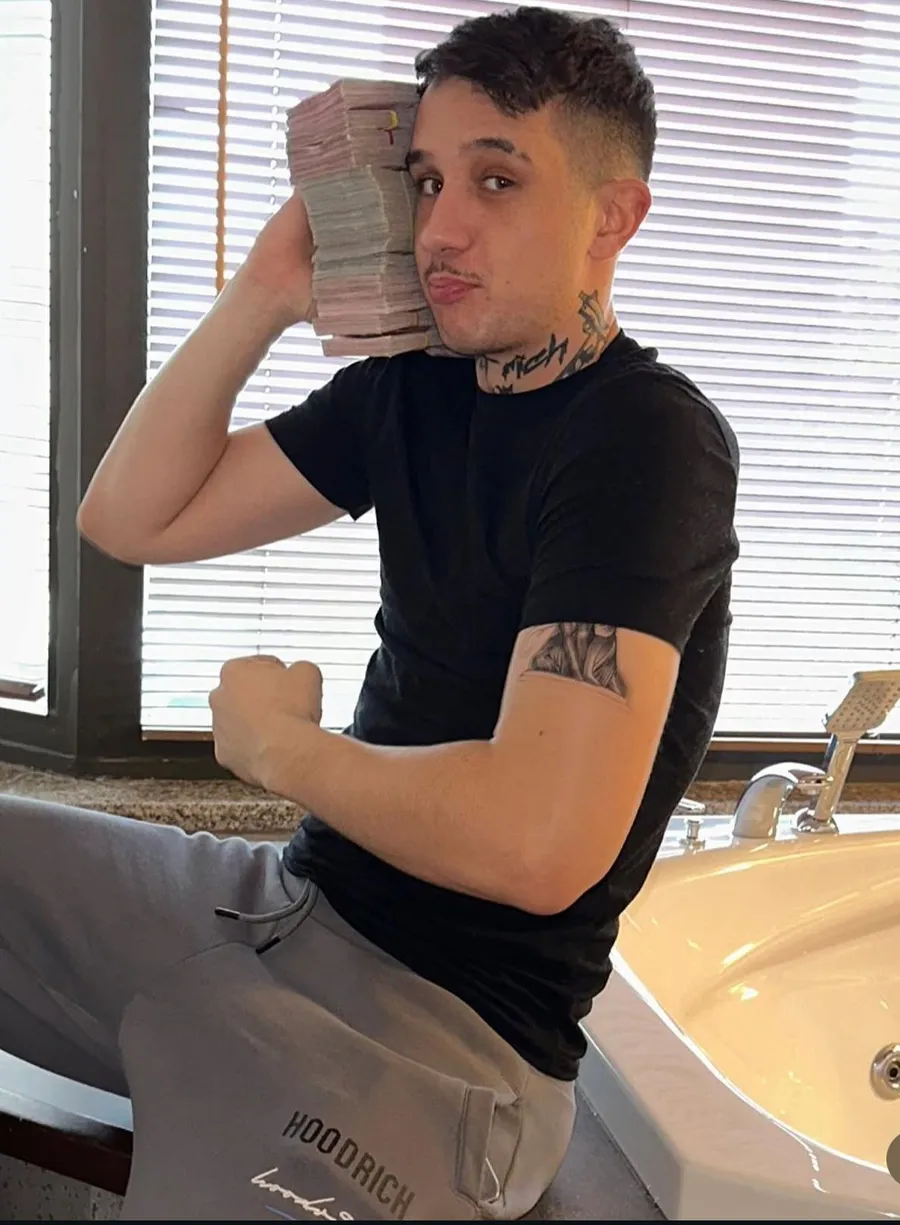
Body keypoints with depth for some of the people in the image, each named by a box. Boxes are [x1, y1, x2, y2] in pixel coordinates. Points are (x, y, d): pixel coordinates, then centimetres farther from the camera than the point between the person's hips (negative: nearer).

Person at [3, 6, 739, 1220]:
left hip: (444, 1018, -8)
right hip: (289, 896, 9)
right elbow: (130, 517, 10)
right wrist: (265, 294, -1)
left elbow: (537, 839, -29)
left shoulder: (648, 441, -17)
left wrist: (278, 745, -12)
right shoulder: (412, 387, 7)